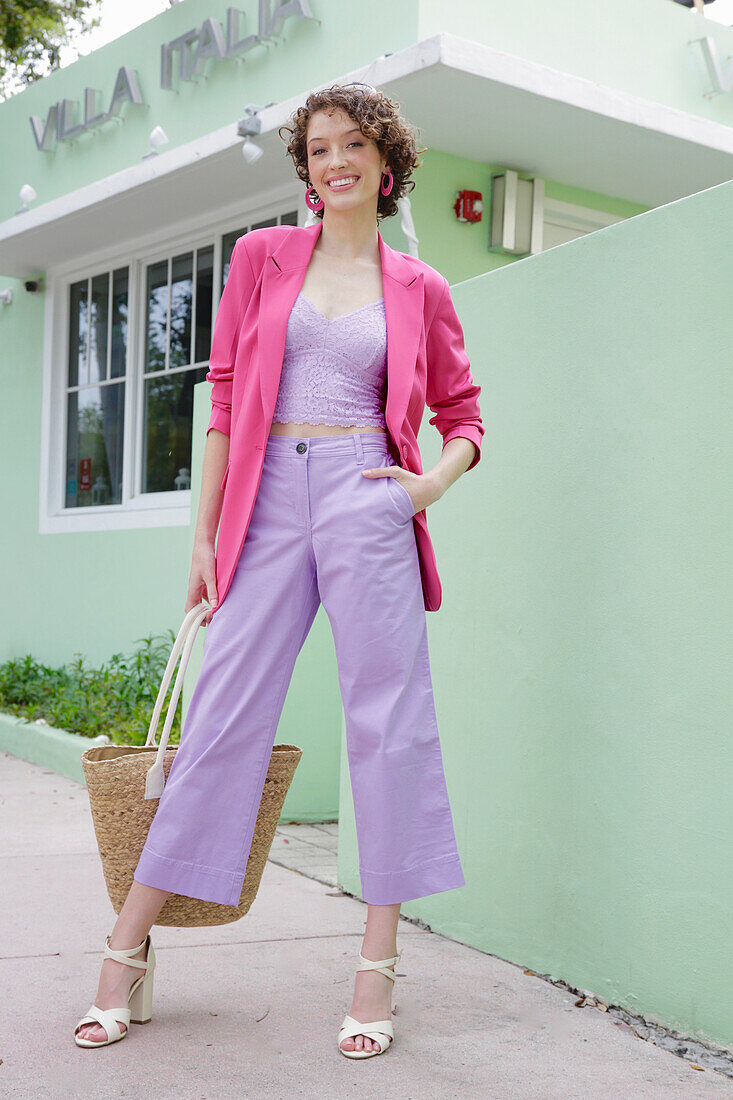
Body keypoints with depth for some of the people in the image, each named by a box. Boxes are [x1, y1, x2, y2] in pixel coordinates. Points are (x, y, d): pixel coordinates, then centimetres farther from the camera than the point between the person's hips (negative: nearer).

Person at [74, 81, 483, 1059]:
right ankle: (128, 951, 11)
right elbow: (226, 400, 9)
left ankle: (378, 970, 4)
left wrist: (433, 484, -4)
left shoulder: (419, 289, 10)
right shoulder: (262, 256, 11)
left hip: (366, 498, 0)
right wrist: (206, 535, 5)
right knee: (225, 711, 0)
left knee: (386, 714, -4)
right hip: (270, 497, 1)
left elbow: (464, 418, 16)